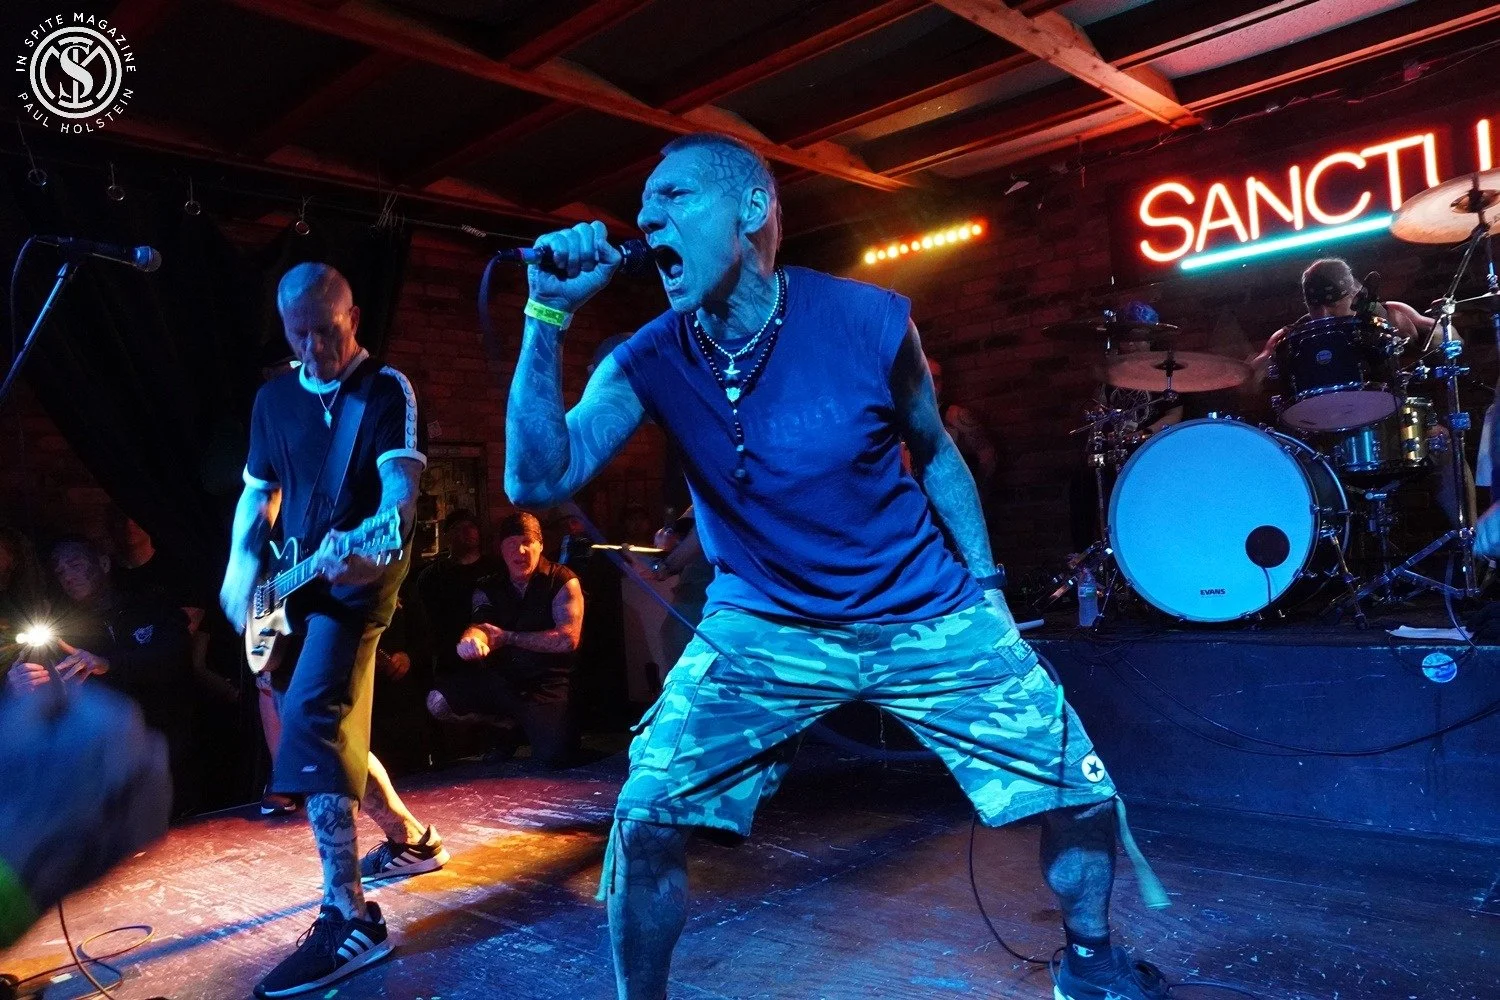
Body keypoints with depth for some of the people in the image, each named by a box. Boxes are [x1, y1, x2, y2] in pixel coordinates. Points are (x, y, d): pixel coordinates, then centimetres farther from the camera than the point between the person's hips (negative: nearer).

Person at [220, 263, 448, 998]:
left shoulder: (387, 389, -7)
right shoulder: (274, 398, 12)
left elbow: (400, 483, -20)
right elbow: (258, 491, 17)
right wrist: (242, 561, -2)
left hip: (356, 577, -8)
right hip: (292, 583, 8)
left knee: (311, 725, -21)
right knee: (332, 728, 14)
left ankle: (348, 920, -19)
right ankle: (409, 838, 35)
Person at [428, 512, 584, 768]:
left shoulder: (563, 581, -6)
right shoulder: (488, 588, 7)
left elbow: (567, 639, -16)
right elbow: (481, 624, -12)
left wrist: (507, 637, -13)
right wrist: (471, 638, -39)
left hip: (548, 685, -4)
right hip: (499, 680, 4)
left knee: (552, 759, -24)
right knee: (438, 701, -18)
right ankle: (504, 726, 9)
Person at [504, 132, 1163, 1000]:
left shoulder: (870, 321, -14)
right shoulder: (649, 362, -11)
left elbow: (935, 455, 3)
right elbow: (537, 481, -22)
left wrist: (987, 588, 5)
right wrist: (550, 315, -28)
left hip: (926, 617, 0)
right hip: (761, 628, 1)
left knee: (1080, 793, 0)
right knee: (647, 816, -14)